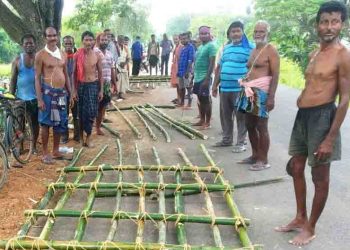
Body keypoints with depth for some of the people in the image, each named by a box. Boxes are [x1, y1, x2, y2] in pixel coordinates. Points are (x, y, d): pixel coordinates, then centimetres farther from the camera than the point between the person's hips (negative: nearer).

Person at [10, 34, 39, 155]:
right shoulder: (18, 60, 0)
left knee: (35, 123, 9)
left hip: (35, 97, 0)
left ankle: (34, 146, 22)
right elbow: (13, 79, 2)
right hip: (21, 97, 0)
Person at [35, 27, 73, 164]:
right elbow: (37, 78, -8)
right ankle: (45, 153, 11)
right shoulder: (41, 55, -6)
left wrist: (70, 93, 13)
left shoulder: (62, 54, 11)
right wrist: (39, 99, -14)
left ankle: (56, 151, 24)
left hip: (62, 92, 6)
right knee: (46, 123, 1)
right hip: (48, 92, -6)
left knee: (60, 123, 11)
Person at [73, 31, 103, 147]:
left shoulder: (97, 55, -2)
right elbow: (74, 73, 0)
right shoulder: (77, 55, -5)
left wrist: (101, 90, 1)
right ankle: (81, 136, 23)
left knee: (91, 112, -1)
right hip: (81, 86, 0)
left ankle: (88, 137, 14)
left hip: (93, 85, 1)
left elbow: (100, 73, 3)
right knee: (81, 113, 8)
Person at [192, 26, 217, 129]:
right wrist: (194, 75, 18)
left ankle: (207, 122, 5)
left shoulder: (211, 46, -12)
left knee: (206, 100, -2)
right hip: (198, 77, 9)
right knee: (200, 99, 13)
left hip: (204, 78, -9)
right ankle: (202, 120, 23)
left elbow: (212, 63, -18)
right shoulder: (200, 47, 15)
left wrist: (207, 78, -22)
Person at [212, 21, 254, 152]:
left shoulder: (250, 47, -5)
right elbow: (220, 67, 21)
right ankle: (227, 139, 27)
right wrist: (215, 85, 18)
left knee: (241, 116, 1)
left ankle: (241, 142, 9)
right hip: (224, 88, 7)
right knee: (225, 115, 14)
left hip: (240, 89, -6)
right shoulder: (226, 48, 16)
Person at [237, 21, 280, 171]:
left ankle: (263, 160, 4)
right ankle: (255, 155, 25)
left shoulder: (271, 50, -7)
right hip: (250, 92, 9)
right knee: (250, 125, 13)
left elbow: (275, 75, -13)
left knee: (261, 126, -5)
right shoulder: (254, 50, 18)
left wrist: (271, 97, -21)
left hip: (261, 92, -9)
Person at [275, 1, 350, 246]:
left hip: (322, 117, -8)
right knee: (296, 169, 16)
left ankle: (311, 228, 20)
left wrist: (330, 138, -18)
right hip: (302, 115, 9)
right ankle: (300, 218, 32)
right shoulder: (314, 54, 13)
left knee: (320, 177, 5)